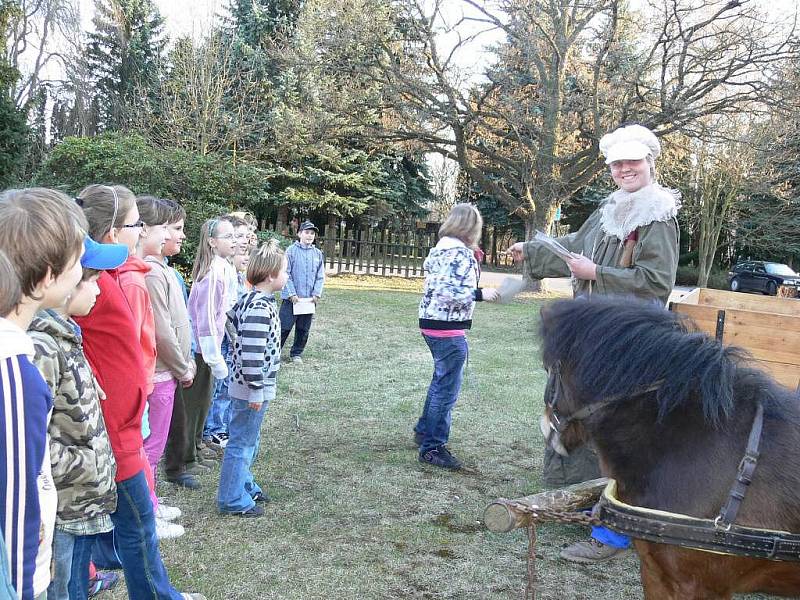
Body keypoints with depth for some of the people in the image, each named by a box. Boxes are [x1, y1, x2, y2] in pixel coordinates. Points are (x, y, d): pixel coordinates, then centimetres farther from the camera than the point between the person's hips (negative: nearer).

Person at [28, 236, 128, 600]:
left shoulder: (63, 337, 8)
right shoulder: (38, 347, -23)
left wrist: (97, 463, 10)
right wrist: (93, 465, -17)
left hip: (79, 503, 9)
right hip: (58, 515, -9)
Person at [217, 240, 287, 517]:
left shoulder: (250, 300, 8)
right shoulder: (260, 308, -24)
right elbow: (251, 353, -27)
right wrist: (256, 390, -22)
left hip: (248, 386, 10)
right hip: (252, 389, -10)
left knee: (248, 441, 22)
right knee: (242, 443, 2)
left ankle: (245, 486, 37)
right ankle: (233, 500, 13)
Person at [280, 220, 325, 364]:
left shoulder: (318, 253, 7)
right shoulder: (292, 250, -5)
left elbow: (320, 277, 9)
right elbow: (286, 274, -7)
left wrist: (317, 294, -3)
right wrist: (292, 294, -13)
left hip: (309, 299, 4)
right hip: (291, 298, -4)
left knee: (303, 329, 11)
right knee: (284, 327, -2)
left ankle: (296, 353, 26)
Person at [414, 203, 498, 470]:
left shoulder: (440, 248, 11)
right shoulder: (461, 253, -18)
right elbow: (450, 293, -25)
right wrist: (481, 294, -17)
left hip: (432, 323, 10)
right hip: (448, 328, -10)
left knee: (440, 381, 24)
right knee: (447, 388, -2)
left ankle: (424, 432, 36)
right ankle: (432, 447, 5)